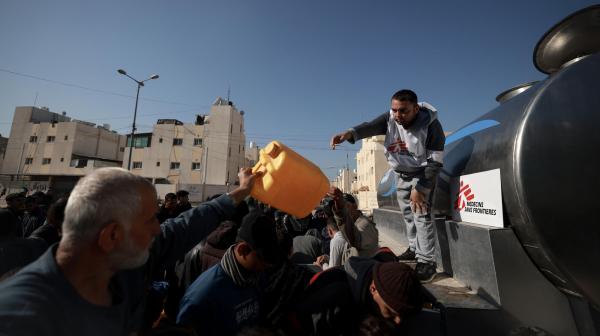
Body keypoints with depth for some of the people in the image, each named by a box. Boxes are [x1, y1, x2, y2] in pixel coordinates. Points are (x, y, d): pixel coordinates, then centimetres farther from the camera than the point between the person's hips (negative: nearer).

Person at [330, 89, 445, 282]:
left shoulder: (430, 125, -25)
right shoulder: (390, 118, -15)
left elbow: (435, 162, -23)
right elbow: (370, 127, -35)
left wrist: (420, 188, -28)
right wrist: (349, 134, -55)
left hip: (423, 173, -5)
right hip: (402, 175, 5)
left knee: (421, 213, -14)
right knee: (408, 213, 13)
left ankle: (427, 261, -1)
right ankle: (415, 249, 31)